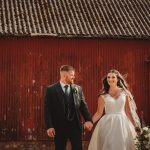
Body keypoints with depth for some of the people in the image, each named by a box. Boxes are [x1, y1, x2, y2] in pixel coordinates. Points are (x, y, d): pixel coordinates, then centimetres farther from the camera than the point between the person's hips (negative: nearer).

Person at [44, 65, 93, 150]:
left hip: (75, 125, 2)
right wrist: (49, 126, -13)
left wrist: (88, 120, -13)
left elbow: (83, 106, 4)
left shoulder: (78, 89, 8)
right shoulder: (51, 89, -2)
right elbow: (47, 109, -4)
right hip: (59, 126, -2)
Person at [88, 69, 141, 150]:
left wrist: (135, 125, 6)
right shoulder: (103, 96, 1)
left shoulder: (125, 93, 3)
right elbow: (99, 113, 1)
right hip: (108, 124, -1)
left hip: (122, 123, 1)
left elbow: (128, 111, 7)